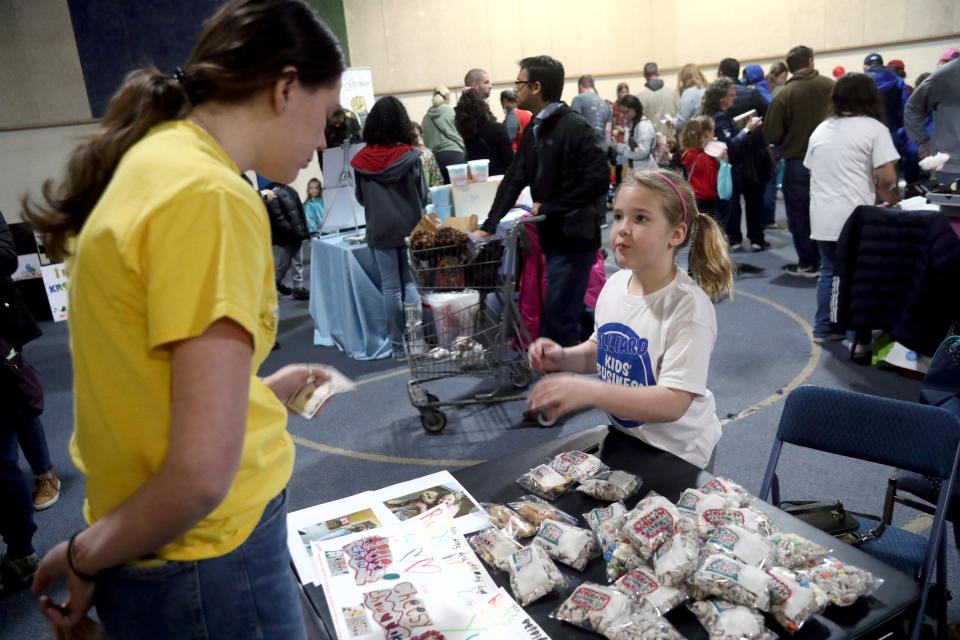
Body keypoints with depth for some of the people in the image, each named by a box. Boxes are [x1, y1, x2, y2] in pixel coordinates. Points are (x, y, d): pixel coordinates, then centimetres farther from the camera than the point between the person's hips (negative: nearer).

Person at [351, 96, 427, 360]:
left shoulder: (361, 160, -5)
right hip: (409, 227, -1)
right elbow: (423, 194, 0)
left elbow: (360, 198, 6)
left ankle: (398, 346, 13)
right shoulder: (410, 155, -9)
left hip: (379, 231, 1)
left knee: (391, 288, 6)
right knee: (411, 283, 9)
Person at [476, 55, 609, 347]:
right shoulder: (532, 131, 13)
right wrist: (488, 226, 6)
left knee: (558, 315, -5)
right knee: (565, 313, 15)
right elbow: (514, 180, 13)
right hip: (552, 235, 8)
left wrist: (549, 208, -15)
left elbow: (598, 180, -20)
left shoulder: (575, 127, -13)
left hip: (574, 236, -8)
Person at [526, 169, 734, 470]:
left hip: (676, 456, -6)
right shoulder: (615, 284, -6)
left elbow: (673, 403, -31)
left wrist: (588, 392, -39)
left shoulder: (689, 306, -26)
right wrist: (564, 358, -10)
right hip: (623, 437, 6)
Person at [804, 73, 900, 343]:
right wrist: (891, 198, 11)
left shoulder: (821, 129, 15)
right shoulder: (874, 127, -2)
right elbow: (887, 178, -10)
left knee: (829, 271, 16)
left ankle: (823, 329, 19)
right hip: (855, 218, -5)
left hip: (822, 217, 5)